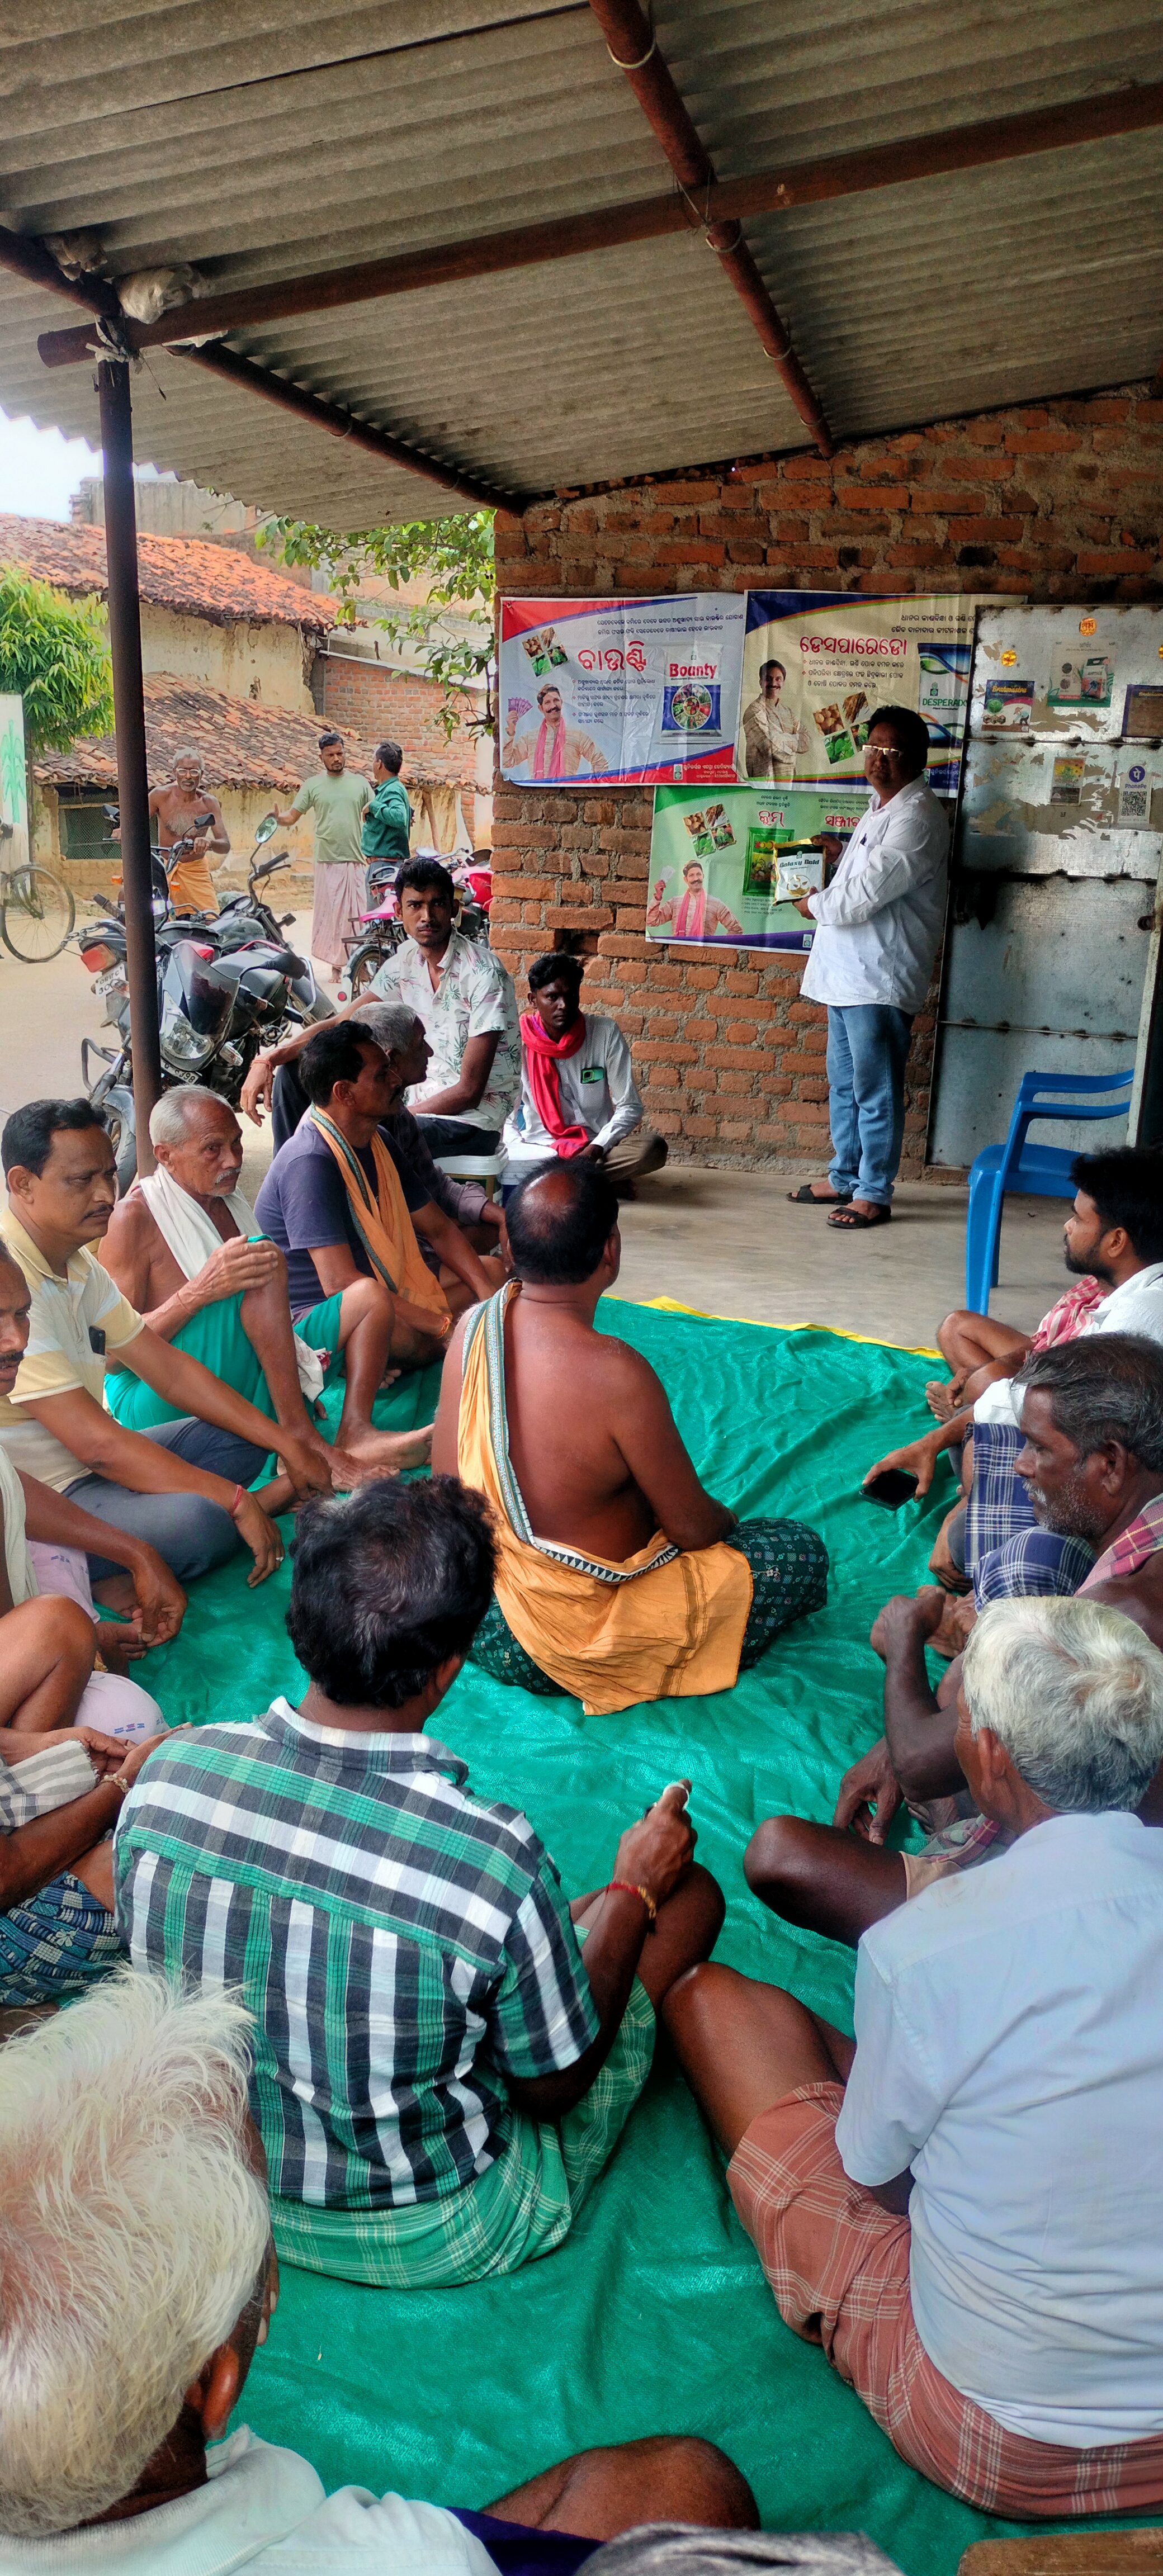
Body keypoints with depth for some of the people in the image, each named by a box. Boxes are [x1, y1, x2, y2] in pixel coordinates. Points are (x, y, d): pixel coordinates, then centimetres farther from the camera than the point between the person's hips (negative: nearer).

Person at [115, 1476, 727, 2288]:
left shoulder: (168, 1776, -22)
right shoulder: (496, 1861, -36)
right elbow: (553, 2089, -16)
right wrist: (633, 1894, -3)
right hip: (435, 2241, -4)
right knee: (691, 1893, 9)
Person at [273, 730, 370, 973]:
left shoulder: (360, 783, 12)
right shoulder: (313, 785, 8)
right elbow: (292, 815, 6)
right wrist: (278, 819, -15)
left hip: (357, 861, 1)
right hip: (328, 861, -1)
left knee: (359, 913, -3)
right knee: (331, 912, -3)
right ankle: (336, 963, 4)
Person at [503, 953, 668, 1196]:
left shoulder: (605, 1033, -5)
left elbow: (630, 1107, -4)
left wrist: (596, 1149, -18)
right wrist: (520, 1155, -19)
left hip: (594, 1146, 1)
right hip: (539, 1147, -1)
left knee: (653, 1148, -29)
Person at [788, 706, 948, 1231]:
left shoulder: (917, 817, -16)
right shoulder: (880, 808, 16)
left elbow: (866, 894, -21)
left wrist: (815, 904, -4)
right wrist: (842, 855, 11)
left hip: (880, 978, -10)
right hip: (847, 971, 10)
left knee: (875, 1090, -3)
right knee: (844, 1084, 17)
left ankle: (874, 1193, 6)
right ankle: (845, 1178, 28)